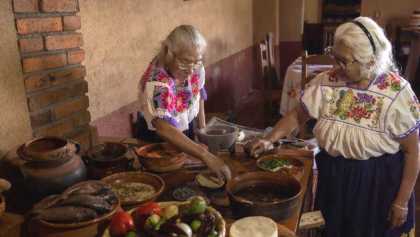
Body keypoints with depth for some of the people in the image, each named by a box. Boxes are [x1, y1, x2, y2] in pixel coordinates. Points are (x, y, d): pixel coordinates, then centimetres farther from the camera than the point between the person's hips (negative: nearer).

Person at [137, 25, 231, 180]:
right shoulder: (156, 82, -40)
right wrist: (206, 156, -62)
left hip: (186, 129, 5)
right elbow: (165, 130, -53)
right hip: (156, 139, -5)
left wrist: (202, 126, -2)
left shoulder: (195, 66, -21)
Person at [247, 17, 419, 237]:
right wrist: (269, 140, -13)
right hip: (333, 179, 3)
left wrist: (402, 201, -10)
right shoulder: (325, 82, -11)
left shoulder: (396, 92, -19)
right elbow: (298, 115, 1)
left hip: (378, 185, -3)